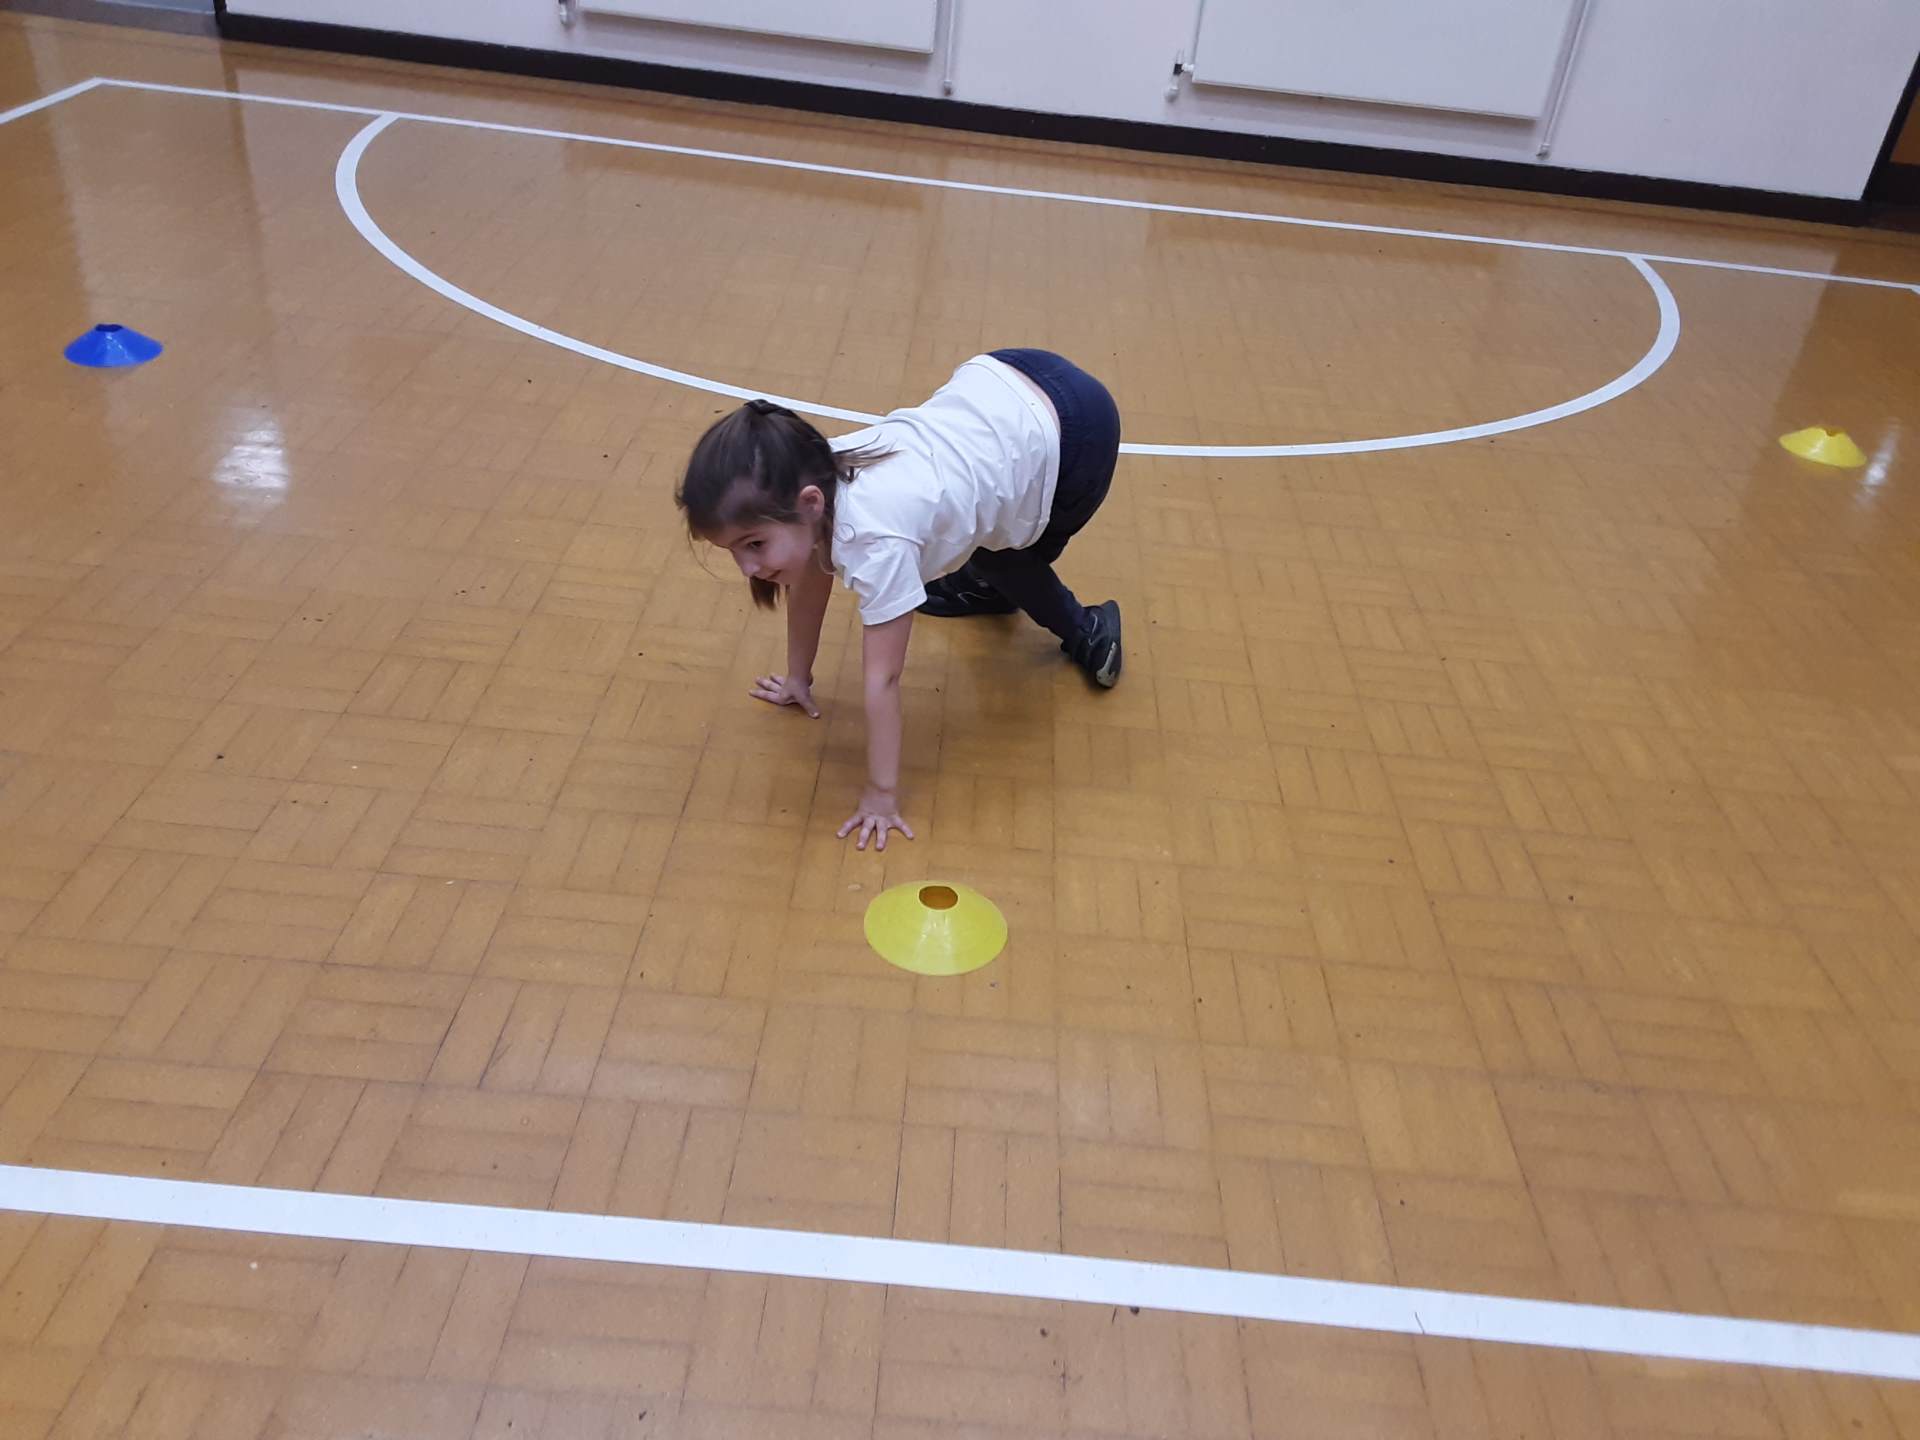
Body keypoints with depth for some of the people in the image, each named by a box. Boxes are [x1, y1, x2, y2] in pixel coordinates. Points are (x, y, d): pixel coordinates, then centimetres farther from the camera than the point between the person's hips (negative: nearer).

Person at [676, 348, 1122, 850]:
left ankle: (1085, 633, 33)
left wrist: (882, 796, -18)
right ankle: (993, 587, 53)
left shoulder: (874, 540, -33)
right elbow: (810, 577, 6)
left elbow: (882, 679, -26)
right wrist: (799, 678, 17)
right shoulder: (812, 477, -12)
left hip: (1070, 432, -7)